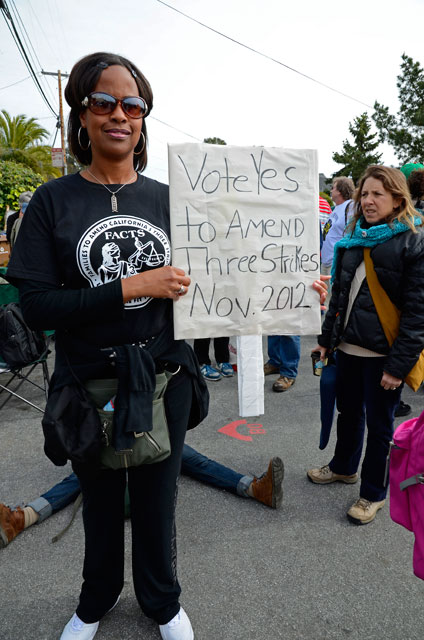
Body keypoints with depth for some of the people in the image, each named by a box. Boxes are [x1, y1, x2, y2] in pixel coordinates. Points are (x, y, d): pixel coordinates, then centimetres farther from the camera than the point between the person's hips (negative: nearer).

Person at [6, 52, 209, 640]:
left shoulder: (167, 199, 1)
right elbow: (36, 306, -14)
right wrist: (133, 287, -23)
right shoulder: (54, 202, -6)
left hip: (164, 381, 1)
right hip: (89, 386, -1)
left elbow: (189, 287, 6)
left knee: (156, 501, 17)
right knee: (100, 502, 21)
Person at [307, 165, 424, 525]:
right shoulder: (354, 239, 10)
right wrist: (327, 339, 12)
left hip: (384, 353, -6)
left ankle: (373, 493, 29)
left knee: (379, 424, 9)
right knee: (348, 411, 20)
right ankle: (344, 467, 44)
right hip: (349, 347, 6)